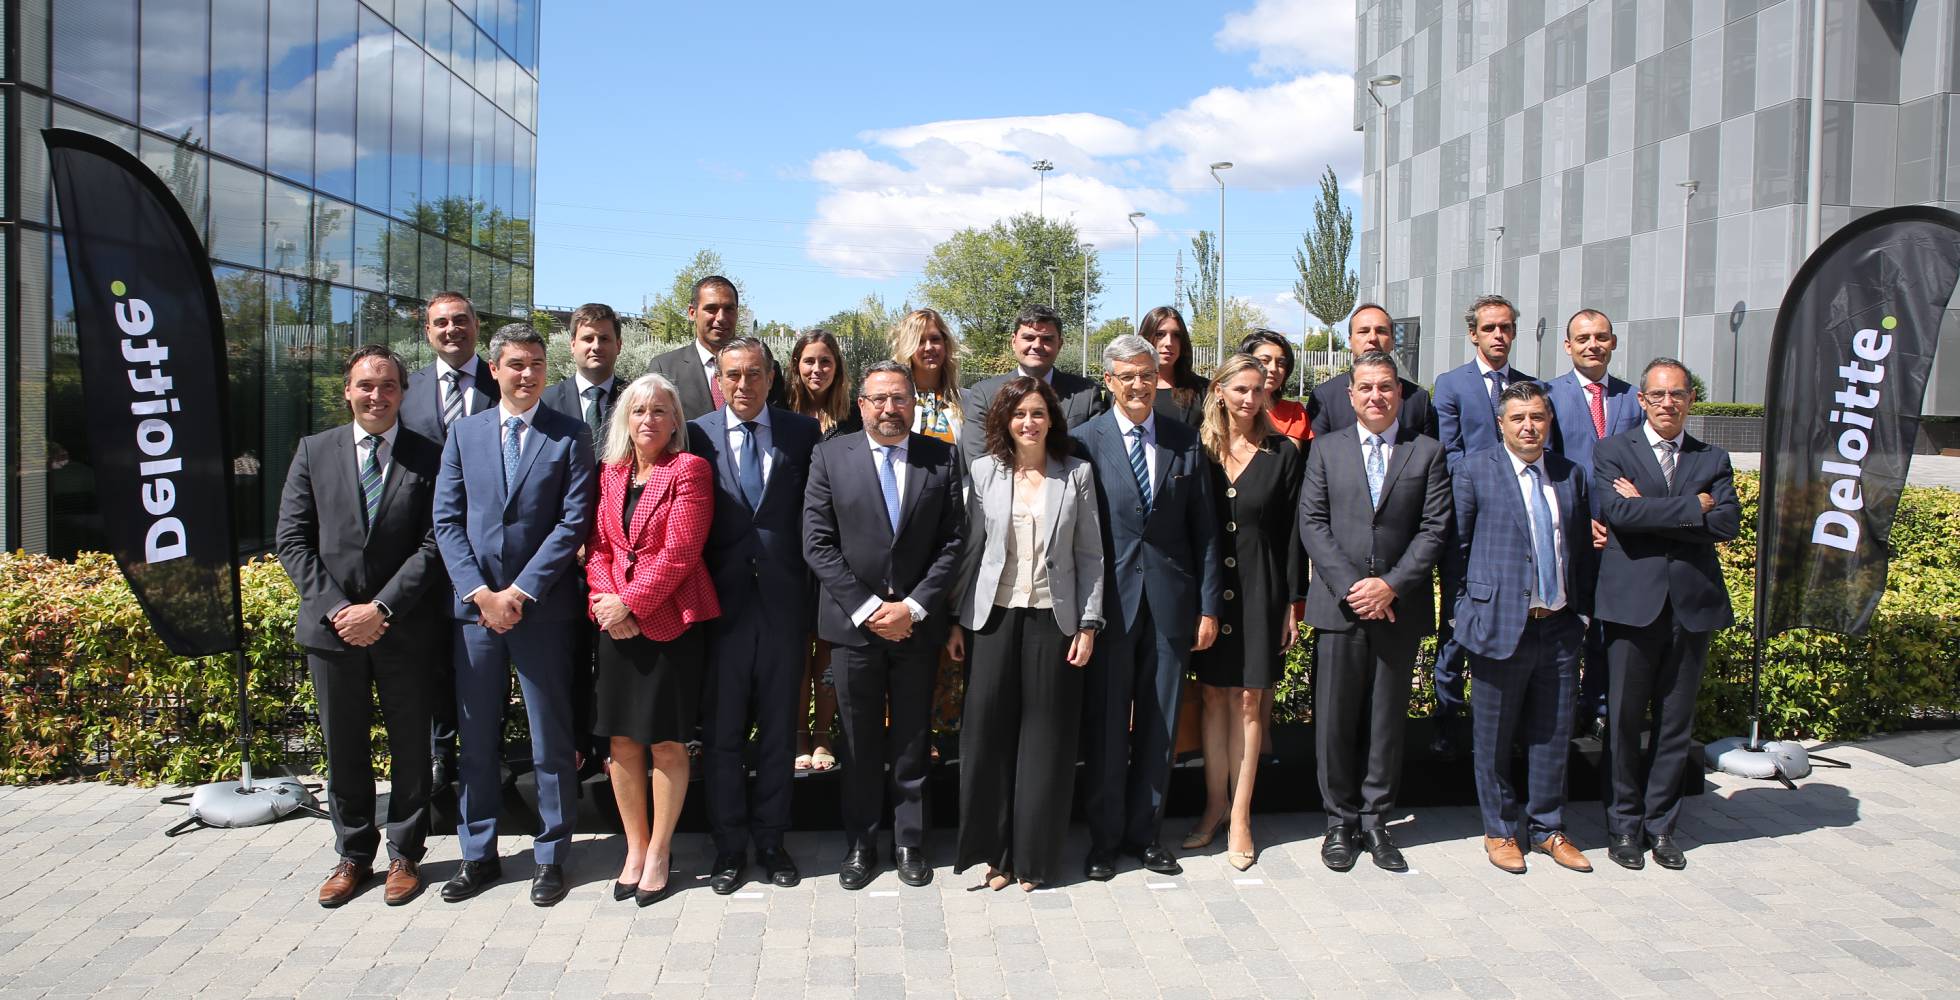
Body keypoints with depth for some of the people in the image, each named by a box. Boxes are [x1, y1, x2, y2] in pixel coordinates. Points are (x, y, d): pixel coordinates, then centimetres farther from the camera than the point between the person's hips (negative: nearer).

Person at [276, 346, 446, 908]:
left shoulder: (428, 458, -2)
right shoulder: (315, 452, 6)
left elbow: (433, 545, -7)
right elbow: (291, 540, 2)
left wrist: (381, 609, -15)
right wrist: (336, 608, -8)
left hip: (404, 629, -2)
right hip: (332, 626, 2)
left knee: (411, 749, 8)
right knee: (343, 750, 12)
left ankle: (405, 856, 23)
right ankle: (352, 856, 27)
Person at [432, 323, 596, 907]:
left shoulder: (570, 437, 0)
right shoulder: (464, 433, 9)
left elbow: (573, 523, -7)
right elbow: (446, 521, 5)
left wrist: (520, 592, -12)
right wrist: (480, 592, -7)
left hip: (542, 609, -3)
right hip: (475, 606, 3)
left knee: (551, 740, 5)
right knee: (477, 739, 11)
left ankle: (551, 857, 17)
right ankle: (478, 855, 24)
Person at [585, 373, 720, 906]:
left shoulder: (689, 469, -5)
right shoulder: (610, 473, 12)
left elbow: (680, 552, -12)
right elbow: (598, 546, 10)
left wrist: (630, 603, -14)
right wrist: (604, 599, -7)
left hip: (670, 619, -5)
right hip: (617, 621, 5)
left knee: (667, 740, 2)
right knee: (621, 739, 8)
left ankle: (659, 854, 15)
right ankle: (635, 848, 23)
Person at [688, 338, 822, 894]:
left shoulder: (803, 434, 3)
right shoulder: (696, 436, 1)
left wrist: (816, 597, -3)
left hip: (784, 603, 1)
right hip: (722, 604, 0)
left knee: (780, 730, 11)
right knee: (722, 734, 8)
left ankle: (771, 840, 25)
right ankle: (729, 846, 22)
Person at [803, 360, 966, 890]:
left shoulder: (943, 458, 1)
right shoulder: (831, 456, 0)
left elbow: (953, 543, -2)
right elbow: (818, 544, -5)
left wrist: (913, 606, -11)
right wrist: (866, 608, -11)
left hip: (917, 623, 1)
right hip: (854, 623, 0)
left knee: (912, 744, 11)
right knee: (860, 744, 10)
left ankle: (910, 843, 24)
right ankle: (860, 845, 23)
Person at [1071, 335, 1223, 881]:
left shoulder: (1186, 441, 5)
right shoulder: (1085, 440, -3)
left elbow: (1204, 528, 6)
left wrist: (1209, 605, 2)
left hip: (1171, 601, 3)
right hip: (1110, 601, -2)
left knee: (1159, 723, 11)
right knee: (1105, 723, 6)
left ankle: (1145, 831, 25)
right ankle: (1104, 836, 21)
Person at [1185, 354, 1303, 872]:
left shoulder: (1283, 453, 0)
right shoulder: (1197, 447, 2)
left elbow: (1292, 532, 1)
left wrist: (1293, 600, -2)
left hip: (1260, 589, -1)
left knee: (1249, 698, 4)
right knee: (1214, 695, 9)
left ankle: (1240, 815, 13)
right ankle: (1214, 804, 21)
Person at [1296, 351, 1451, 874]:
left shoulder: (1428, 453, 6)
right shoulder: (1326, 449, 7)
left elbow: (1435, 530, -1)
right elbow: (1312, 523, 0)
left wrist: (1391, 585, -12)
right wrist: (1350, 586, -10)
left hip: (1400, 608, 0)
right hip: (1338, 607, 0)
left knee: (1388, 720, 8)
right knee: (1335, 719, 3)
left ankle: (1376, 821, 20)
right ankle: (1340, 821, 16)